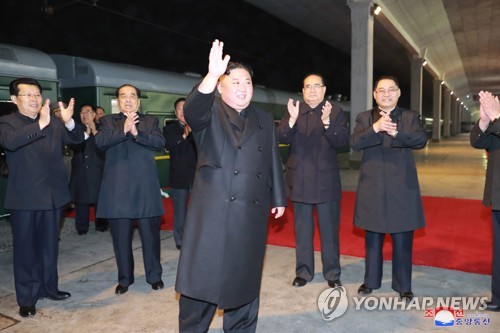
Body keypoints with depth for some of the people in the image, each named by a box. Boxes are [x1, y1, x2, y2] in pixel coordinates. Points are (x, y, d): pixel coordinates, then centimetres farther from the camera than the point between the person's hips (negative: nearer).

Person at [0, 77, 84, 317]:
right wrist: (40, 124, -39)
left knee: (49, 246, 17)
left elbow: (77, 139, -7)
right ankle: (26, 298, 19)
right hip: (24, 197, -3)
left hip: (51, 194, 4)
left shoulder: (54, 123, 5)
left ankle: (48, 287, 32)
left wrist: (69, 122, -28)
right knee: (25, 248, 7)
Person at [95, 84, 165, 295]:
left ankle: (154, 276, 22)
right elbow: (100, 142, -8)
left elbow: (160, 142, -6)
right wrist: (124, 129, -20)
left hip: (145, 187, 0)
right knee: (121, 236, 8)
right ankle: (124, 279, 24)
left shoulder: (150, 121, 12)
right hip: (118, 188, 0)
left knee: (151, 234, 6)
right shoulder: (108, 121, 11)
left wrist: (136, 133, -19)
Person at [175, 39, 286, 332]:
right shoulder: (210, 113, 1)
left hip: (252, 213, 4)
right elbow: (192, 111, -24)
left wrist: (278, 198, 13)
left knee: (245, 277, 13)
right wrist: (211, 75, -38)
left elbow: (273, 162, 15)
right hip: (213, 210, -3)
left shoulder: (264, 120, 14)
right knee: (202, 276, 2)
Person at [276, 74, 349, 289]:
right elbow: (281, 138, -6)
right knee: (302, 229, 12)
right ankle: (303, 271, 25)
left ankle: (332, 273, 21)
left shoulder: (336, 112, 1)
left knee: (329, 229, 7)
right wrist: (292, 120, -24)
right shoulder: (293, 111, 6)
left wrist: (327, 122, -26)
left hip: (326, 180, -2)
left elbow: (342, 141, -11)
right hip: (300, 180, 2)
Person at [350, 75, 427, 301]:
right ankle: (371, 281, 28)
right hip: (372, 188, 1)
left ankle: (403, 286, 21)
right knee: (372, 238, 13)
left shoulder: (411, 117, 5)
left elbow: (421, 140, -13)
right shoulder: (364, 118, 6)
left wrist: (396, 132, -31)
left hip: (402, 188, -1)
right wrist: (375, 128, -28)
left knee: (402, 240, 6)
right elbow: (355, 143, -11)